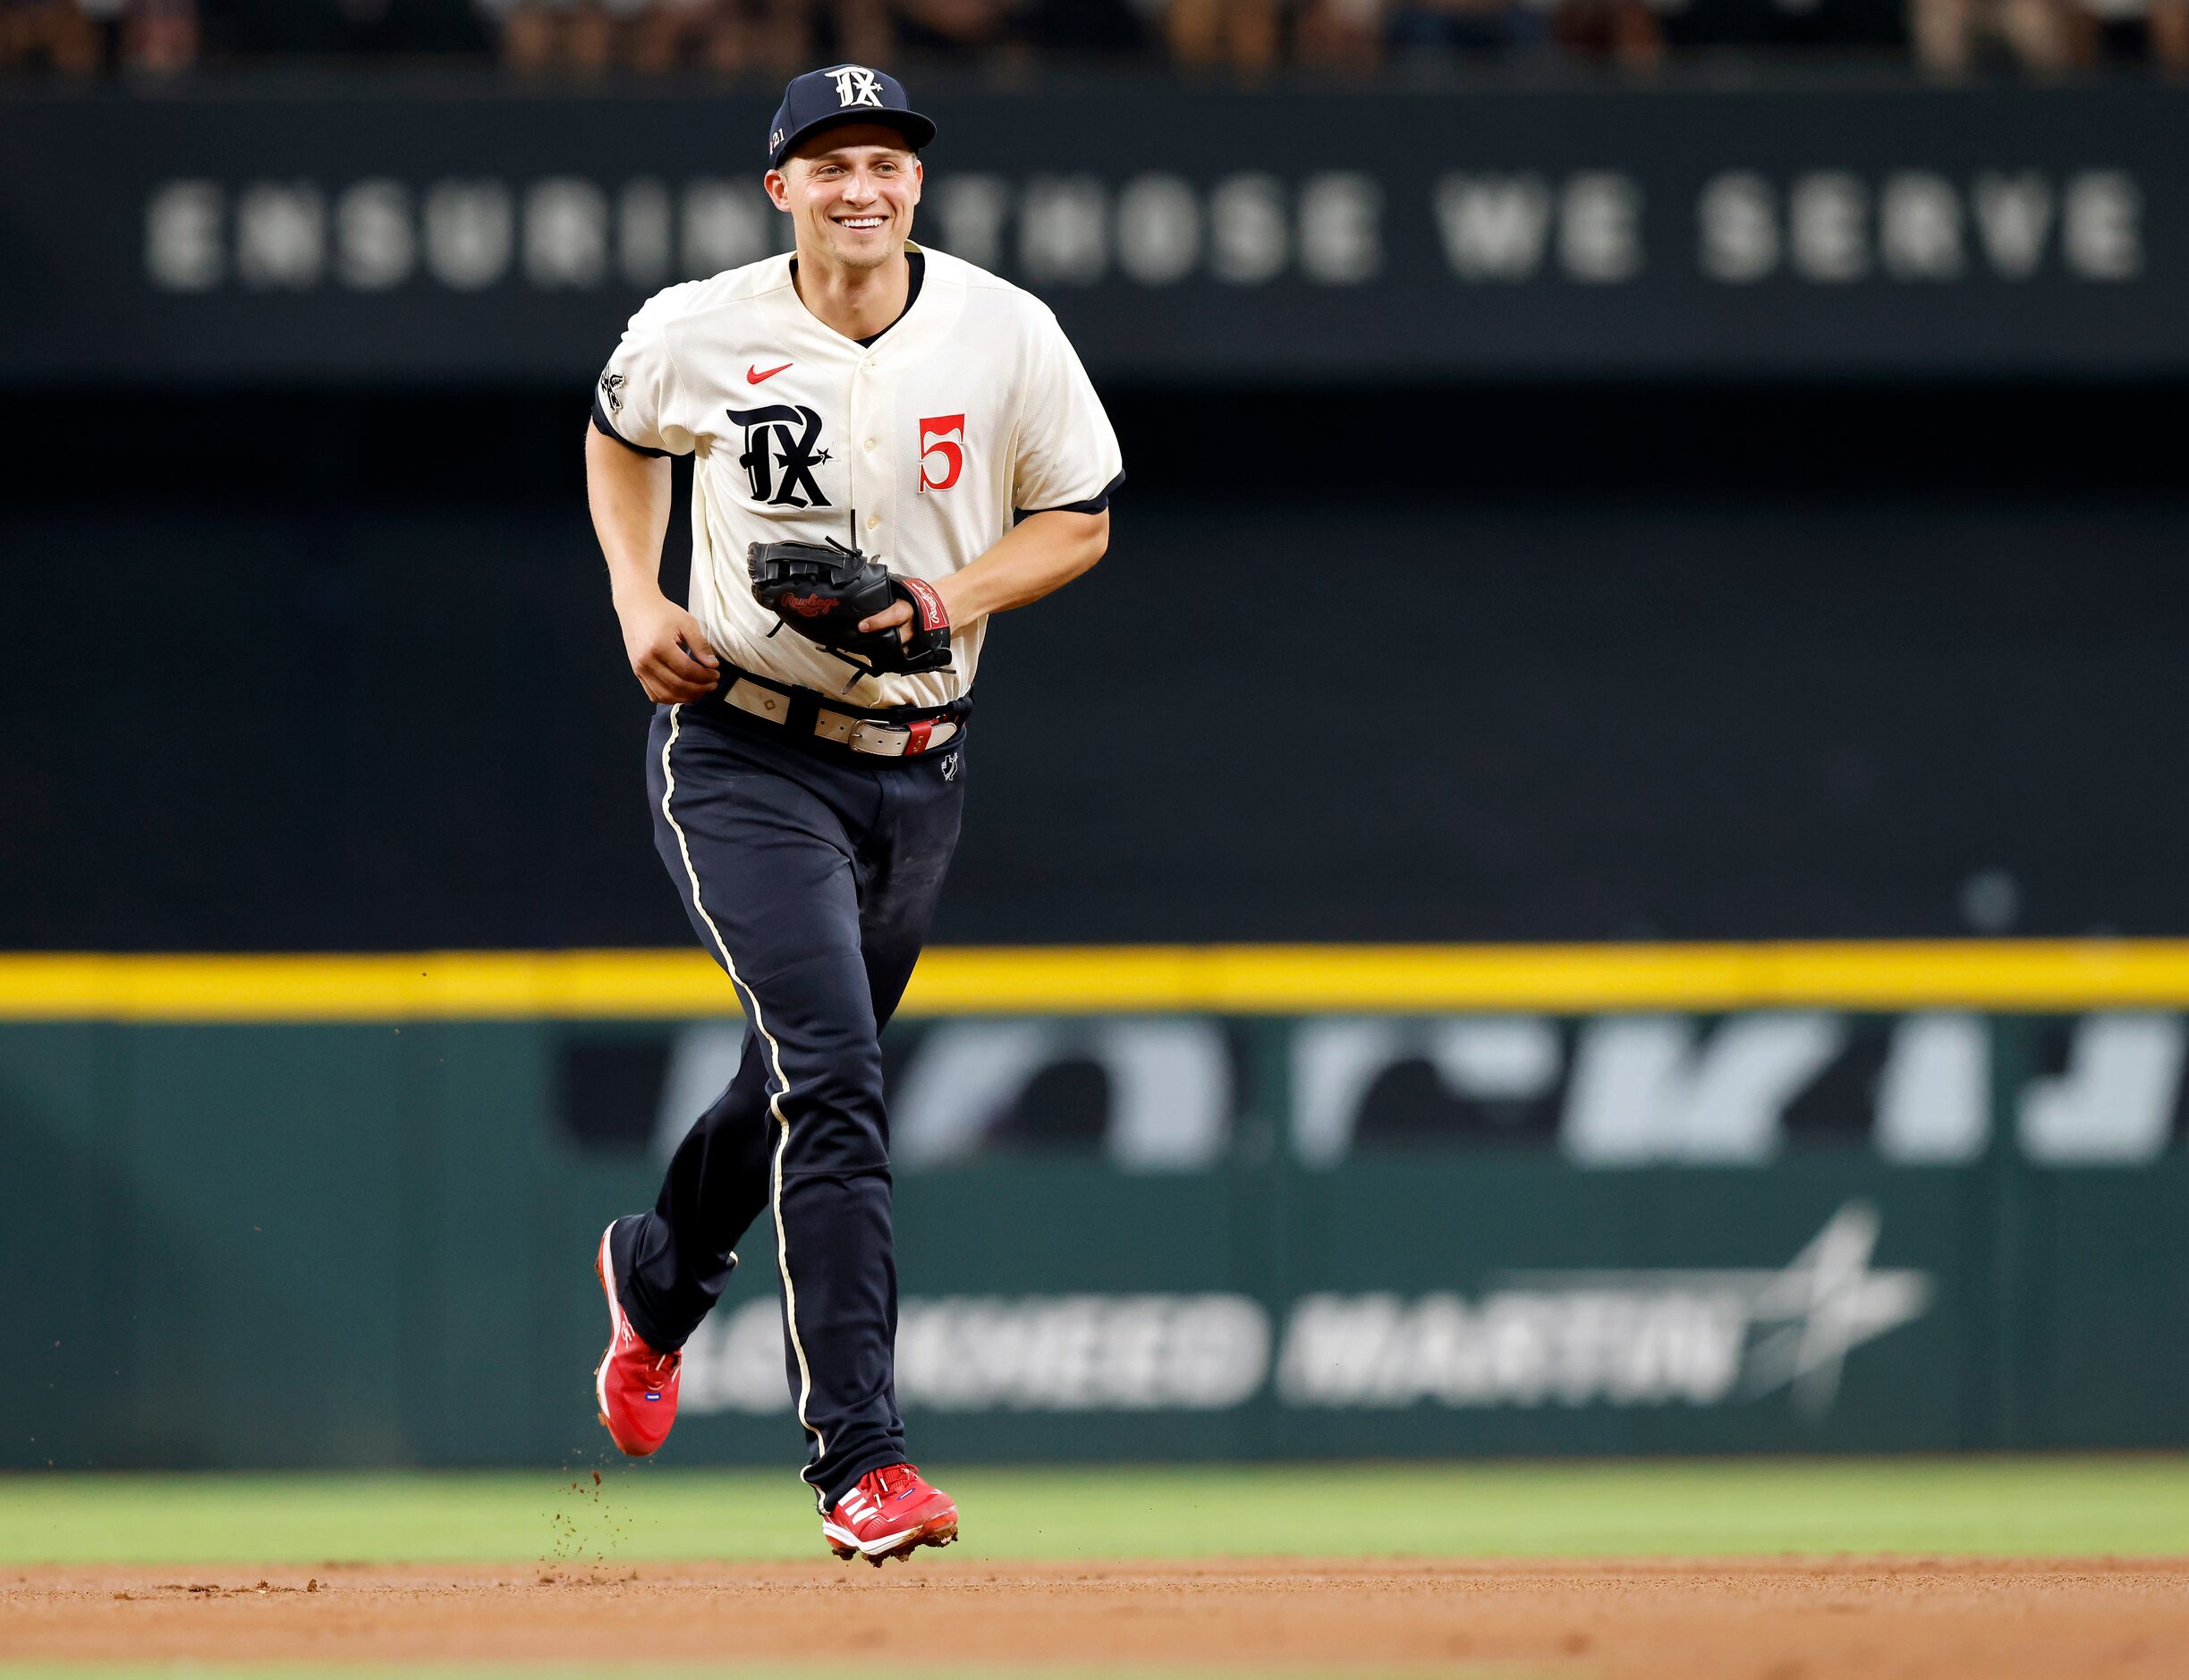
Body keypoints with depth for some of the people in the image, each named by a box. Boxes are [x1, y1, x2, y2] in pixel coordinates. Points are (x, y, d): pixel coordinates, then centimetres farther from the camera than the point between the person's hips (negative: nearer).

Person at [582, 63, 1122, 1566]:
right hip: (745, 752, -4)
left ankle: (658, 1275, 51)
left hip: (917, 763, 4)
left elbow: (1079, 522, 3)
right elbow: (623, 433, 15)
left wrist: (956, 599, -15)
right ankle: (861, 1455, -20)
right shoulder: (700, 333, -7)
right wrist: (637, 600, 1)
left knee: (814, 1081, 18)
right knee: (832, 1077, -19)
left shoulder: (1007, 336, -6)